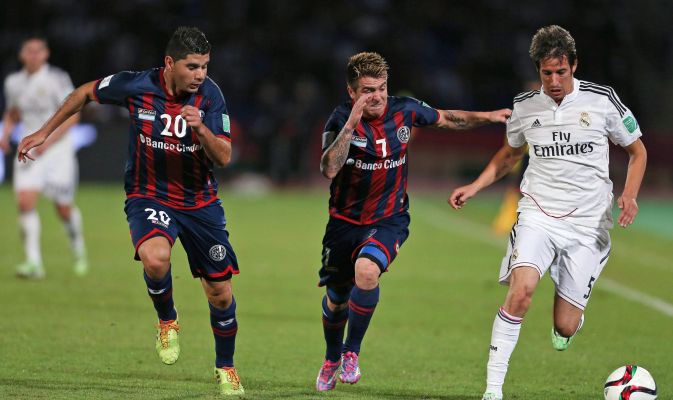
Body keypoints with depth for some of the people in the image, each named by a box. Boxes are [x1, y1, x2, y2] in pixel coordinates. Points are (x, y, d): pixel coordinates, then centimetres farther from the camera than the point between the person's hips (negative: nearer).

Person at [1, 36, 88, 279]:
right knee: (25, 201, -16)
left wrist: (48, 141, -19)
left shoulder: (57, 79, -9)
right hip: (29, 150, 3)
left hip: (58, 148, -3)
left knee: (63, 208, 2)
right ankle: (34, 263, -16)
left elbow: (72, 115, -11)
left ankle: (78, 250, 32)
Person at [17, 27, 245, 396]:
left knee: (220, 293, 5)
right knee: (155, 258, -34)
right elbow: (85, 92, 3)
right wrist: (44, 132, 8)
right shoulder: (137, 86, -16)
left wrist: (201, 129, -35)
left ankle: (225, 367, 31)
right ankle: (167, 321, -2)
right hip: (148, 196, -2)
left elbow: (224, 157, -16)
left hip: (200, 201, 2)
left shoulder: (210, 95, -13)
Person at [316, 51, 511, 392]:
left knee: (366, 271, -30)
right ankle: (332, 359, 42)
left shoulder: (403, 110, -6)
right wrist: (352, 122, -36)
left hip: (389, 220, 0)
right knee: (336, 299, 12)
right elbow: (329, 169, -31)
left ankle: (352, 351, -10)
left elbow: (445, 119, 15)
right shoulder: (341, 119, -15)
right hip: (345, 221, 0)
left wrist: (489, 117, 11)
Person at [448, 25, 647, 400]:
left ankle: (572, 316, 38)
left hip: (587, 225, -1)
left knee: (564, 330, -3)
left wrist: (630, 194, -8)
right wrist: (474, 187, 9)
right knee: (521, 289, -27)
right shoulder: (525, 106, 4)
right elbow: (509, 155, 24)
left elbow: (638, 151, 9)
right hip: (538, 217, 1)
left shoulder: (602, 100, -4)